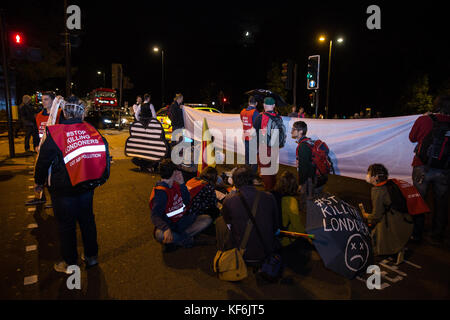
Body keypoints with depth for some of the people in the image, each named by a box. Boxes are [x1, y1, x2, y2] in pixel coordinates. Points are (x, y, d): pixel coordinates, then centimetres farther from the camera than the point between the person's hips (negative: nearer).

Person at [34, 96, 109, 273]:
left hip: (63, 190, -4)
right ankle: (91, 256, 32)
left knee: (66, 225, 11)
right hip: (87, 186, 4)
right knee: (87, 220, 19)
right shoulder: (92, 130, -6)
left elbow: (43, 160, -8)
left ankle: (70, 263, 26)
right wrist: (100, 178, 15)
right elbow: (104, 152, 1)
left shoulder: (54, 133, -16)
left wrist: (38, 182, 8)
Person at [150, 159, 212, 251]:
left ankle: (175, 240, -16)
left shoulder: (175, 184, 4)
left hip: (182, 220, 7)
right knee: (160, 234, -40)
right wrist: (166, 228, -47)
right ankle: (186, 238, -13)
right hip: (168, 224, -7)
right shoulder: (160, 192, -19)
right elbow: (155, 216, -28)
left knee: (207, 219, -8)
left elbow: (187, 201, 7)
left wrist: (182, 184, -5)